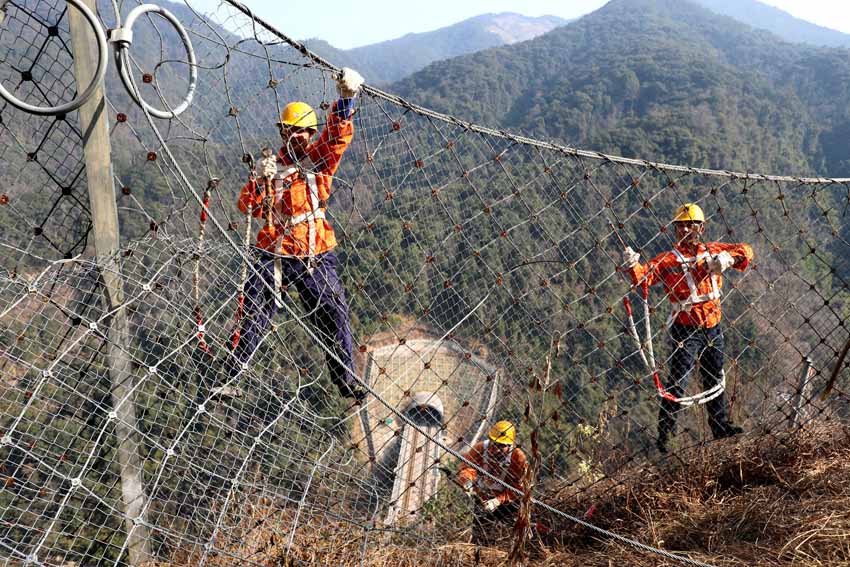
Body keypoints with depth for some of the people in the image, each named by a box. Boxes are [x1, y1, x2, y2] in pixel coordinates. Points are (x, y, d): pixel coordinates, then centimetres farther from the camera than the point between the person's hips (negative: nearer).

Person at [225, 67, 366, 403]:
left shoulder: (319, 159, 4)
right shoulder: (272, 165, 6)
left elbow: (337, 136, -15)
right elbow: (248, 206, -1)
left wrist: (345, 100, -31)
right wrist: (260, 180, -18)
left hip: (317, 258, 0)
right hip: (275, 257, 0)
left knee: (335, 319, 4)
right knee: (254, 319, 4)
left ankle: (347, 382, 19)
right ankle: (230, 375, 17)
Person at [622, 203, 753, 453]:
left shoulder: (712, 251, 6)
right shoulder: (669, 259, -7)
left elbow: (745, 250, 4)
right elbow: (645, 276, -19)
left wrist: (728, 257, -16)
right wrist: (633, 265, -41)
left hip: (713, 327, 5)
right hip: (685, 330, -5)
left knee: (715, 378, 18)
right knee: (677, 382, -9)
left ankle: (721, 425, 33)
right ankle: (665, 434, -2)